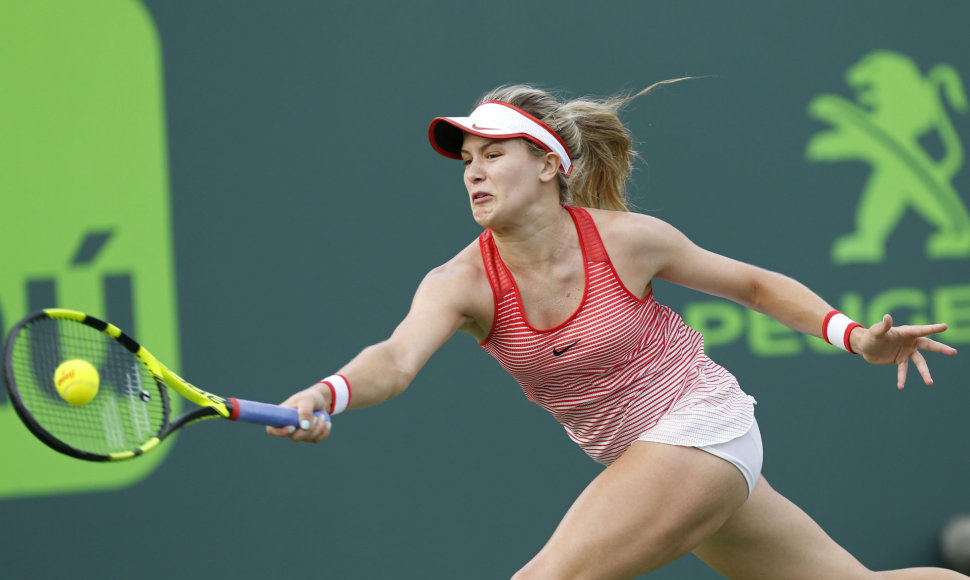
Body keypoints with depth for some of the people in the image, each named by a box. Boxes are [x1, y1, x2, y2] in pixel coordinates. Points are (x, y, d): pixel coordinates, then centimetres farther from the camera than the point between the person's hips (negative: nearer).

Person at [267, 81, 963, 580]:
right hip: (641, 459, 5)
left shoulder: (625, 240, -15)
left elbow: (755, 284, 0)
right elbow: (397, 359, -30)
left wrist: (854, 336, -12)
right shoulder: (463, 283, -10)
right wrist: (324, 395, -51)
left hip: (703, 426, -5)